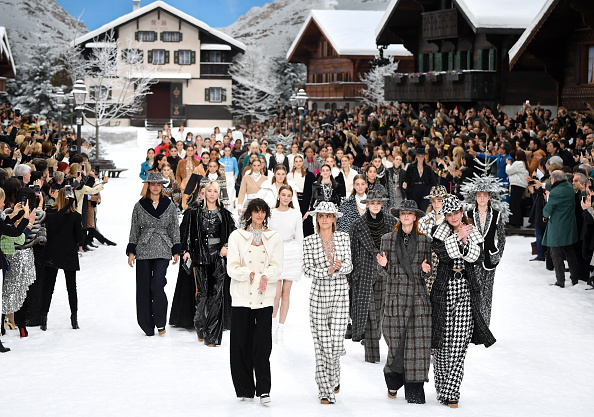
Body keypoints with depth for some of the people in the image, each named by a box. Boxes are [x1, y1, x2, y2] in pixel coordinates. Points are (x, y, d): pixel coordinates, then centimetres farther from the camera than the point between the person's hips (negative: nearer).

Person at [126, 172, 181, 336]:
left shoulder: (169, 205, 7)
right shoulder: (140, 206, 6)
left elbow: (174, 229, 11)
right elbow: (134, 230, 9)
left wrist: (176, 251, 8)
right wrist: (131, 251, 4)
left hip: (162, 251, -1)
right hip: (143, 251, 1)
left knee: (157, 284, -16)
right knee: (144, 288, 2)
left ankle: (160, 323, -3)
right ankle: (147, 325, 11)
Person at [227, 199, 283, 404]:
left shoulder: (274, 238, 9)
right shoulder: (237, 236, 5)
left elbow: (277, 266, 2)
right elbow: (232, 267, -1)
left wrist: (266, 277, -17)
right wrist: (249, 274, -16)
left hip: (265, 297, 0)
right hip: (242, 296, 0)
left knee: (263, 343, -7)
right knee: (241, 343, 0)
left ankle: (263, 389, -4)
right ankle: (244, 389, 10)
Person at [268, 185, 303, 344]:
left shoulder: (296, 214, 5)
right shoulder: (270, 213, 3)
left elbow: (299, 236, 8)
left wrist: (300, 257, 3)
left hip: (291, 252, 1)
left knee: (286, 293, 3)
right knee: (277, 293, -10)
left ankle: (280, 329, 11)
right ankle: (273, 323, 14)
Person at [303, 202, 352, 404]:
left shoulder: (343, 238, 6)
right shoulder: (309, 242, 2)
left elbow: (349, 265, 2)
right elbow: (307, 269, -3)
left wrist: (340, 266, -20)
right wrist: (327, 271, -19)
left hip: (340, 294, 1)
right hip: (319, 293, -1)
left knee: (337, 342, -3)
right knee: (322, 343, -3)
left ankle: (333, 378, 26)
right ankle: (325, 390, 4)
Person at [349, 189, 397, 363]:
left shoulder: (391, 222, 6)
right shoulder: (358, 225, 2)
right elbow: (352, 251, 5)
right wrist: (350, 277, 3)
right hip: (366, 272, -2)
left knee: (386, 309, -2)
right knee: (369, 310, -4)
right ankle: (371, 353, -1)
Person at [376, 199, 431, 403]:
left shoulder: (425, 240, 8)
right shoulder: (388, 239, 7)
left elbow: (428, 272, 12)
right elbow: (382, 272, 9)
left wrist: (425, 270, -10)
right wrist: (383, 265, -12)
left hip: (418, 297, 0)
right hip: (395, 297, 0)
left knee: (418, 342, -5)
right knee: (396, 342, 0)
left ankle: (414, 390, 2)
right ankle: (393, 381, 25)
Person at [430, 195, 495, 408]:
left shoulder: (472, 233, 11)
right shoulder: (438, 232, 4)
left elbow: (477, 256, -4)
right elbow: (439, 253, -13)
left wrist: (464, 242, -15)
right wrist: (458, 237, -12)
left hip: (466, 288, 1)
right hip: (443, 288, -1)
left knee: (460, 342, -7)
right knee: (442, 341, 3)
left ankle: (450, 391, -8)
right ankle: (442, 386, 21)